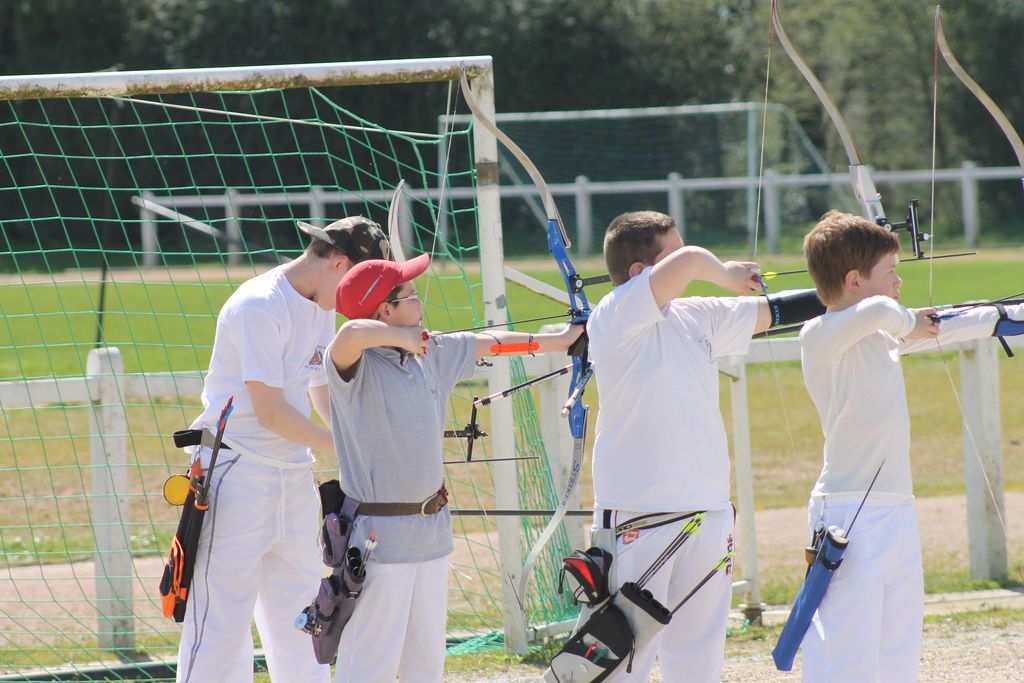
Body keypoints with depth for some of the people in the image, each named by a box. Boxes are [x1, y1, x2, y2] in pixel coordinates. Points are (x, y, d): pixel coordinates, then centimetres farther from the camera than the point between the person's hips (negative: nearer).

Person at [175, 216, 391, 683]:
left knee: (300, 622, 14)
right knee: (222, 623, -9)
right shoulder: (259, 307, -18)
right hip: (237, 477, -9)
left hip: (294, 478, 9)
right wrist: (340, 448, -10)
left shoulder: (322, 308, 10)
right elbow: (270, 412, -19)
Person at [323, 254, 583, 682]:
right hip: (380, 535, -8)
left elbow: (488, 343, 21)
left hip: (432, 530, 8)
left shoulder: (432, 352, 7)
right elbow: (351, 333, -39)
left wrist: (561, 340, 30)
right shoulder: (355, 362, -16)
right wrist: (402, 338, -21)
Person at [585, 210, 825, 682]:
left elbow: (769, 311, 20)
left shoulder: (698, 317, 11)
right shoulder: (615, 318, -12)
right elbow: (689, 262, -24)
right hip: (639, 519, -7)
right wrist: (727, 274, -4)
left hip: (707, 513, 8)